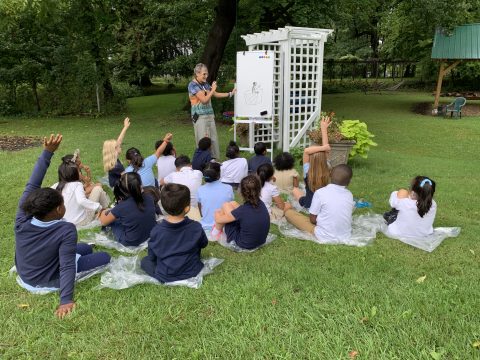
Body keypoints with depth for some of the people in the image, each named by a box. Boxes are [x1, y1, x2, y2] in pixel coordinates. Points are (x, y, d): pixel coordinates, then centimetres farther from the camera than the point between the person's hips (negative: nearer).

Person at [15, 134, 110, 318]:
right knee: (105, 257, 3)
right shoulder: (66, 230, -34)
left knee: (85, 248, 21)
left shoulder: (22, 221, -21)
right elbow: (67, 267, -39)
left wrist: (47, 152, -23)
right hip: (49, 281, -5)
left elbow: (31, 186, -18)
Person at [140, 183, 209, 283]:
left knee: (145, 260, 22)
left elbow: (152, 257, -5)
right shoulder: (196, 227, -19)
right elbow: (204, 244, 2)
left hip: (165, 277, -1)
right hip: (192, 272, 2)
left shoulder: (156, 230, -20)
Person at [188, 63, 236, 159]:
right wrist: (212, 89, -7)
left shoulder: (205, 84, 12)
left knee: (214, 139, 7)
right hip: (200, 117, -7)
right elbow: (204, 100, -16)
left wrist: (230, 94, 19)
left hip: (210, 115, 7)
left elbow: (216, 94, 24)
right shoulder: (193, 85, -10)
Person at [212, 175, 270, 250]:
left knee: (226, 206, -1)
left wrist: (217, 213, 10)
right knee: (233, 204, 11)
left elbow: (218, 220, -11)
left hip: (245, 244, -6)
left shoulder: (242, 210, -29)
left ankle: (217, 232, 22)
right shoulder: (261, 204, -12)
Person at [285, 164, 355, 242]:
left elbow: (313, 219, -9)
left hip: (325, 237, -5)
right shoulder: (349, 195, -1)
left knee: (288, 212, 3)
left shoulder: (320, 193, -14)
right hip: (345, 238, 5)